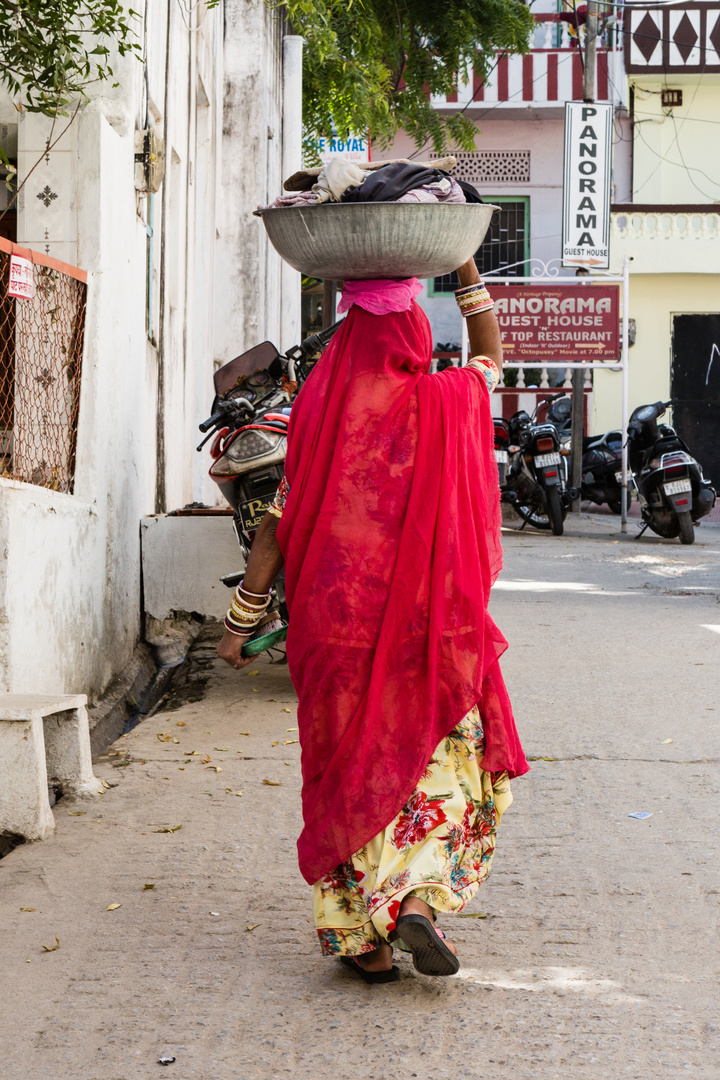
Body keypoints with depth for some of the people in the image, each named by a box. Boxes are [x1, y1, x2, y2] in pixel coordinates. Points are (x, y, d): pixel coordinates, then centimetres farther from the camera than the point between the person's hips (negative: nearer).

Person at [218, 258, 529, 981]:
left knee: (353, 769, 10)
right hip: (429, 620, -1)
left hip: (336, 622, 1)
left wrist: (243, 617, 5)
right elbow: (490, 352, 19)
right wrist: (464, 263, 20)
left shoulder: (319, 410, -3)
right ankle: (419, 898, -6)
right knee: (446, 762, 14)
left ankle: (366, 940, 13)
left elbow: (279, 522, -2)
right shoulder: (445, 403, -4)